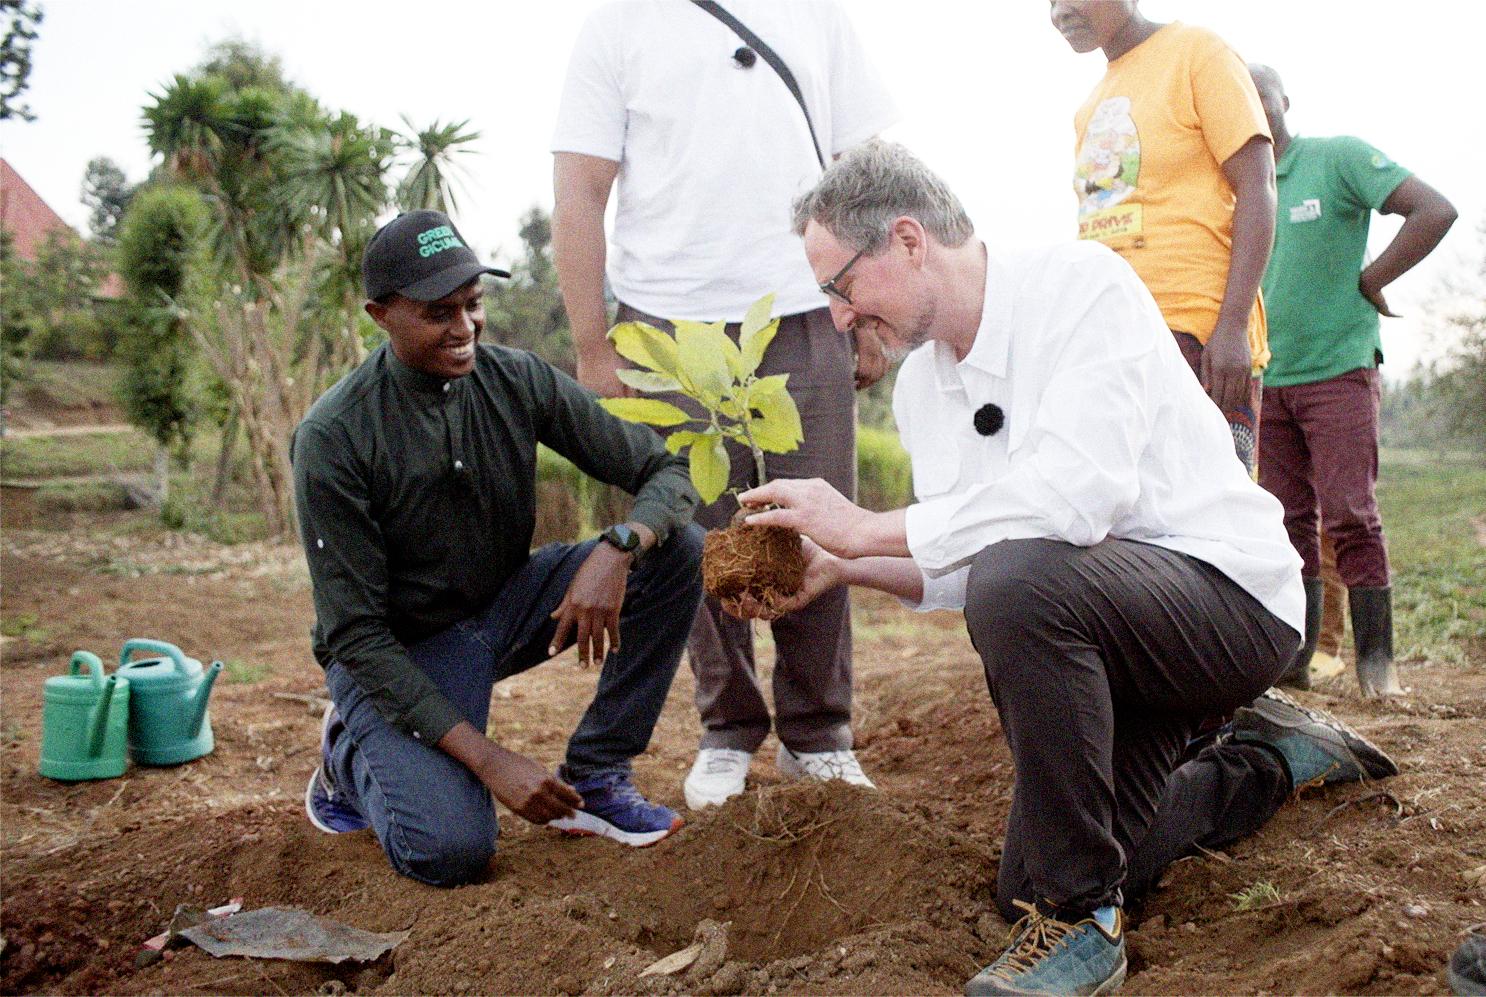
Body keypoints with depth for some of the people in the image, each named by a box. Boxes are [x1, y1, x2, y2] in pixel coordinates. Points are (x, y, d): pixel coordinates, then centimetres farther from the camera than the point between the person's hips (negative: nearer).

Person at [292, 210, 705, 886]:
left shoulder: (519, 381, -10)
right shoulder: (332, 438, -22)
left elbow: (667, 473, -8)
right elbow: (354, 633, -22)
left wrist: (617, 550, -32)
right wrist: (488, 758, -29)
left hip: (507, 604, 5)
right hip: (399, 648, -4)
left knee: (679, 549, -15)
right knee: (450, 849, -28)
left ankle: (592, 779, -5)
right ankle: (352, 754, 8)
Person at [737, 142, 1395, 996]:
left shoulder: (1082, 284, -19)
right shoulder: (920, 381, 4)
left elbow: (1077, 493, -35)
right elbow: (958, 572, 8)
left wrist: (867, 526, -29)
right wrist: (840, 567, -9)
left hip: (1227, 590, -9)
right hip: (1086, 620, 9)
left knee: (1016, 582, -37)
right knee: (1029, 886, 13)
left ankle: (1077, 919, -19)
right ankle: (1267, 760, 32)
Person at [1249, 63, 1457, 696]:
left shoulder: (1338, 158, -4)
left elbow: (1434, 211, -11)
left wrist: (1370, 281, -11)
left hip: (1338, 368, -5)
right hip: (1264, 382, 5)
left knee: (1350, 515, -8)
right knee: (1286, 520, 7)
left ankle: (1377, 662, -1)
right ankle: (1292, 658, 12)